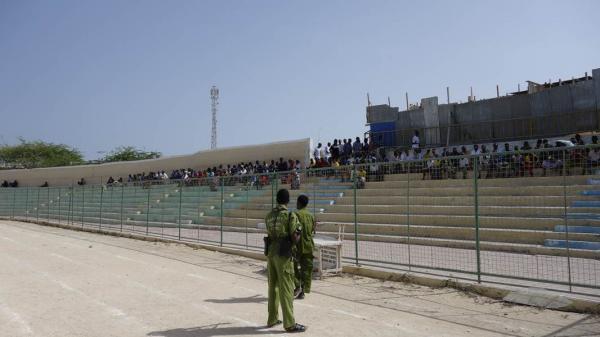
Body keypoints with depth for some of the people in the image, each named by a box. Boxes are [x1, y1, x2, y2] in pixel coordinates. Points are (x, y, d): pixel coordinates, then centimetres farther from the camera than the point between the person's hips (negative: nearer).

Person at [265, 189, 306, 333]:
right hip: (283, 254, -6)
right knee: (286, 288, -3)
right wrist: (299, 232, 7)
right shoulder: (290, 216, -11)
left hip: (270, 253, 6)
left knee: (273, 286, 15)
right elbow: (295, 238, -15)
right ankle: (290, 324, 1)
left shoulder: (269, 216, 8)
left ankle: (272, 319, 24)